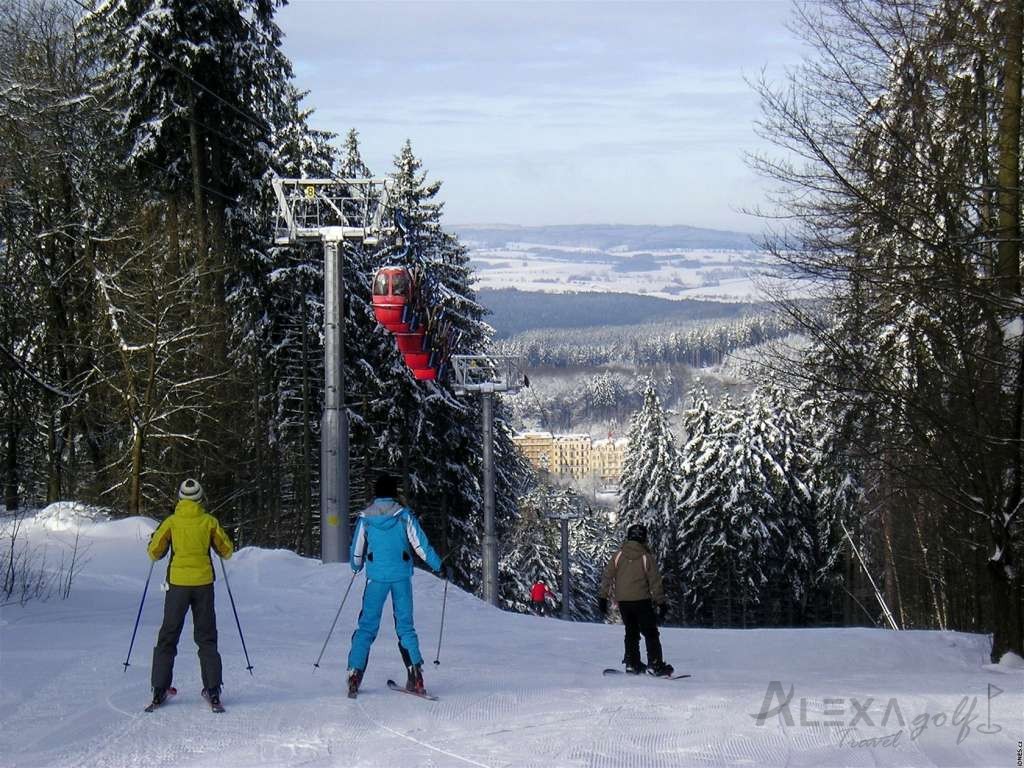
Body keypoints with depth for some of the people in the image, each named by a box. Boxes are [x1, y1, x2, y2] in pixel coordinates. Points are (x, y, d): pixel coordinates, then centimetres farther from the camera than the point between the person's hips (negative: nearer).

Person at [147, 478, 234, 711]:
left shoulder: (171, 522, -2)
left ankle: (159, 690, 4)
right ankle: (212, 690, 2)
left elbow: (155, 553, 1)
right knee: (206, 637, 9)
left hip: (178, 583, 0)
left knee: (168, 636, 8)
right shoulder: (209, 521, -1)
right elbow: (227, 551, 7)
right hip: (203, 583, 0)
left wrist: (155, 538, 22)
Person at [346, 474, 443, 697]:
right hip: (401, 576, 0)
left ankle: (355, 673, -2)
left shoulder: (366, 517, 1)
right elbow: (420, 544, -6)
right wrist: (438, 566, 4)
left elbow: (357, 550, 9)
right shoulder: (404, 515, -3)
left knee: (367, 625, 7)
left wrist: (356, 567, 29)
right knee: (405, 625, 8)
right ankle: (416, 676, -3)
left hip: (376, 577, 0)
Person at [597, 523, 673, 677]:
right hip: (641, 600, -4)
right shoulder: (646, 557, -7)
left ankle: (632, 663, 15)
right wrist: (661, 602, 1)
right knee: (650, 633, 1)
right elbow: (655, 582, -5)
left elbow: (607, 576, 4)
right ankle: (655, 664, -6)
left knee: (631, 632, 17)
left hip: (622, 601, 4)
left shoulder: (619, 555, 2)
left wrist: (603, 597, 11)